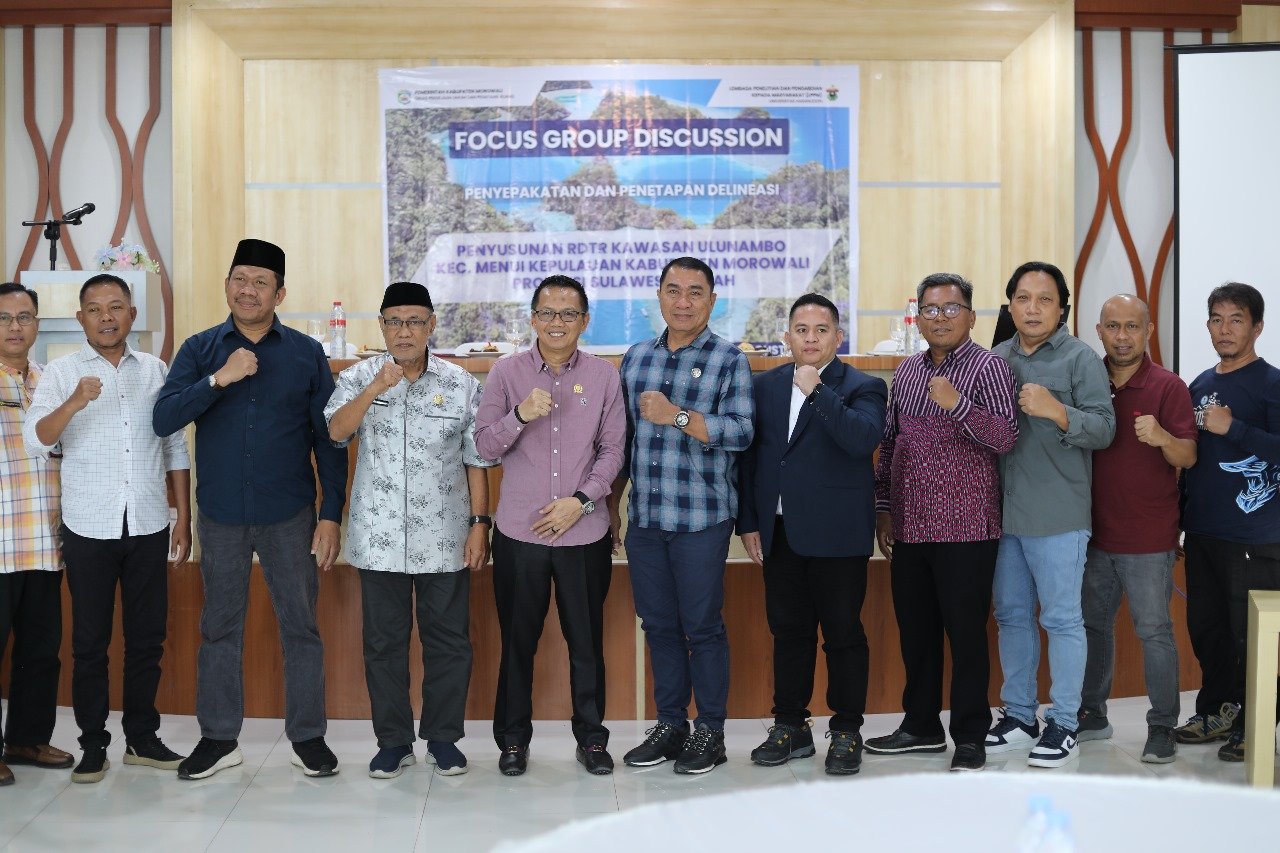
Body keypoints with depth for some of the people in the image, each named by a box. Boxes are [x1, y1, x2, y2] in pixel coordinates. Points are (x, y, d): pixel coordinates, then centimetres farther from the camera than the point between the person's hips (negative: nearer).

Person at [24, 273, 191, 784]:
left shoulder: (155, 371, 7)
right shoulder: (62, 372, 0)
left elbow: (175, 448, 10)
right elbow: (35, 442, -12)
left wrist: (183, 517, 6)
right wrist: (73, 404, -30)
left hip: (148, 527, 2)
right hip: (89, 529, -2)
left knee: (148, 637, 8)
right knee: (90, 642, 5)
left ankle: (142, 737, 21)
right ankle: (93, 745, 15)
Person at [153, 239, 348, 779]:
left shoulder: (306, 354, 2)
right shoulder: (200, 350, 4)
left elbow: (328, 439, 2)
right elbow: (164, 420, -8)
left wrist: (331, 514, -4)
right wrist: (219, 380, -21)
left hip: (289, 515, -1)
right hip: (221, 516, 1)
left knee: (300, 624, 5)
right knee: (220, 627, 10)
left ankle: (307, 736, 18)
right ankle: (218, 738, 23)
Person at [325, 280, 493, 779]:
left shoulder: (461, 384, 2)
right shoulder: (359, 378, 2)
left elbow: (476, 460, 4)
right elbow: (337, 430, -16)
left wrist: (479, 522, -1)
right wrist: (375, 389, -29)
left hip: (444, 539, 0)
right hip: (379, 537, 0)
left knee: (448, 640, 6)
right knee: (383, 641, 8)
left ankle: (443, 737, 21)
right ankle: (393, 741, 21)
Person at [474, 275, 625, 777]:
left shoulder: (604, 376, 2)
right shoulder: (506, 373, 1)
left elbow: (613, 450, 3)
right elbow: (485, 445, -2)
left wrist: (580, 500, -8)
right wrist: (521, 414, -19)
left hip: (584, 531, 0)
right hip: (519, 530, 0)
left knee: (587, 640, 8)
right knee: (518, 640, 9)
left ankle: (591, 738, 23)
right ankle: (513, 738, 23)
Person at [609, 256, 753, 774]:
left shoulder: (728, 361, -3)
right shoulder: (636, 358, 11)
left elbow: (739, 432, -14)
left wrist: (677, 415, -21)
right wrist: (612, 501, 15)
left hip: (702, 518, -5)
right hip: (644, 518, 5)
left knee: (702, 626, 2)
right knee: (658, 624, 12)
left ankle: (711, 732, 15)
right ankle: (670, 724, 25)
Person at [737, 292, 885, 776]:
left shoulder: (862, 388, -1)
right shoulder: (765, 386, 12)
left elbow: (864, 438, -21)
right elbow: (749, 455, 13)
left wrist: (816, 391, -24)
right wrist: (748, 523, 8)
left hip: (836, 535, -4)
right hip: (779, 533, 4)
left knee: (843, 634, 2)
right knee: (788, 632, 12)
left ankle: (847, 732, 14)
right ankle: (790, 727, 23)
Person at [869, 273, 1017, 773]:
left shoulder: (987, 367, -5)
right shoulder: (906, 372, 13)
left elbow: (1006, 438, -14)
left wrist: (958, 404, -26)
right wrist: (884, 509, 15)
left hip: (965, 527, -6)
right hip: (909, 527, 6)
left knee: (966, 632, 0)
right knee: (915, 629, 13)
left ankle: (970, 737, 11)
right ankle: (921, 726, 26)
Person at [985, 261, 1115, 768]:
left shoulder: (1081, 358, -4)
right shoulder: (995, 359, 12)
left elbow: (1104, 430, -10)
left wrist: (1056, 411, -23)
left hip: (1057, 516, -5)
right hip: (1003, 511, 6)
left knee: (1062, 619, 1)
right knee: (1011, 615, 13)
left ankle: (1063, 726, 11)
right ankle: (1019, 716, 25)